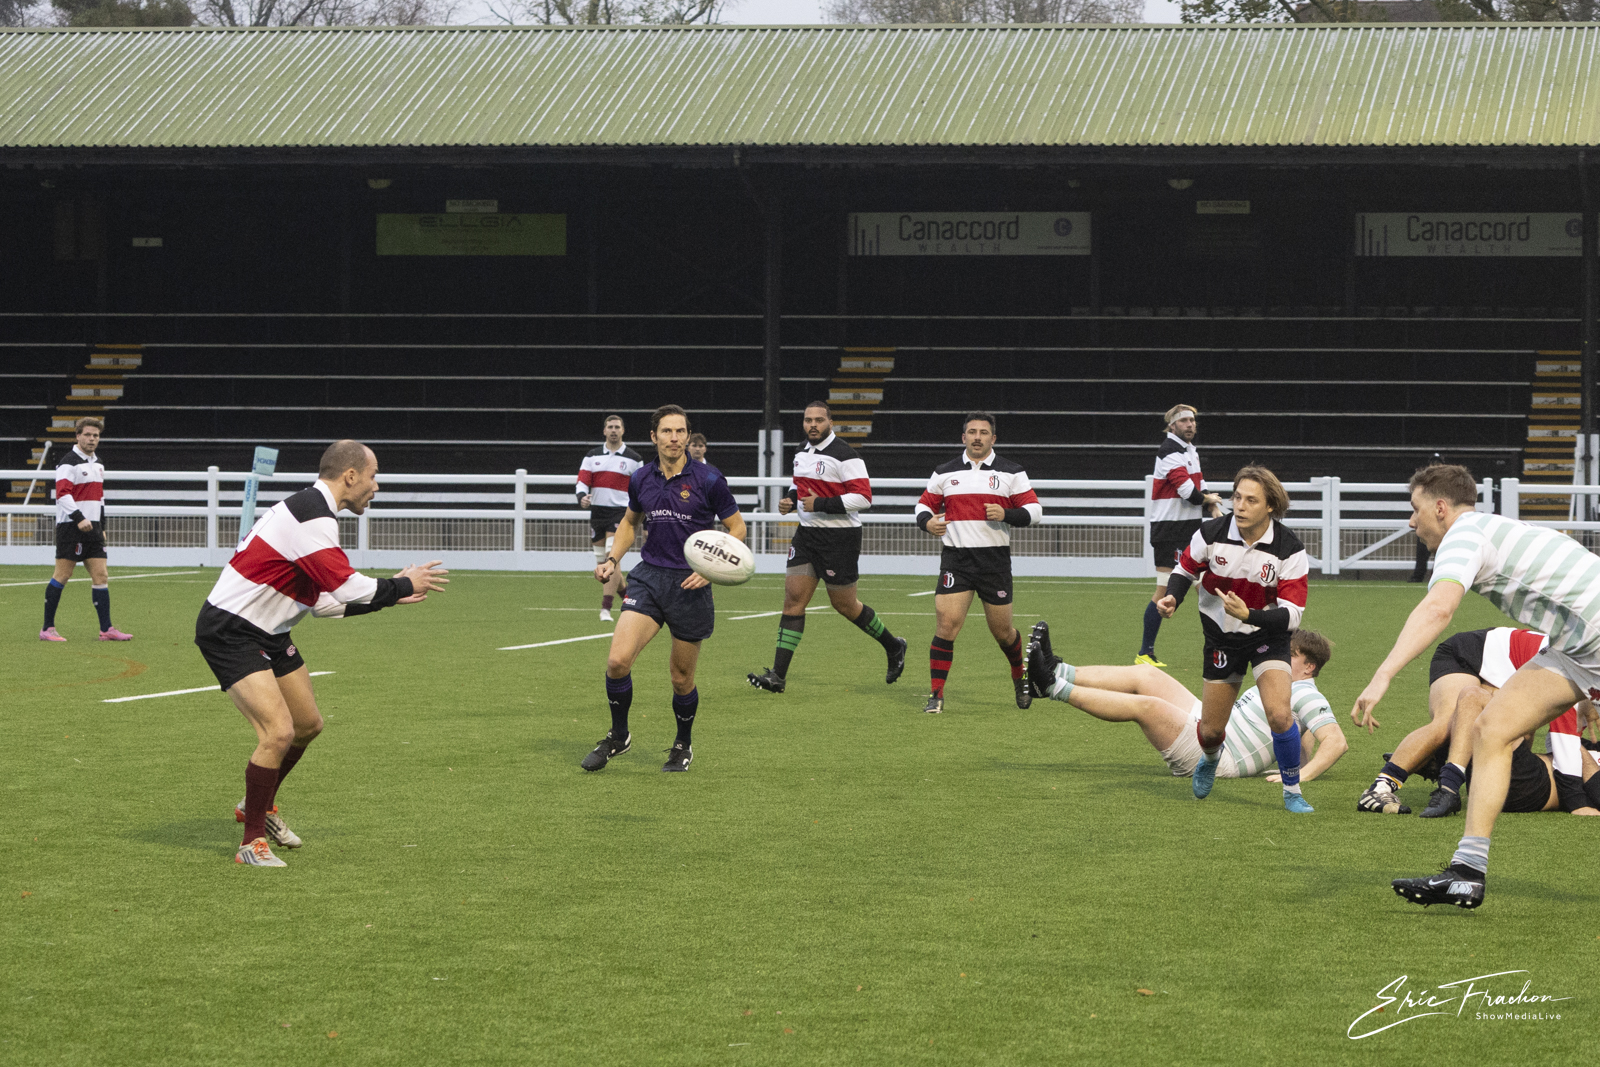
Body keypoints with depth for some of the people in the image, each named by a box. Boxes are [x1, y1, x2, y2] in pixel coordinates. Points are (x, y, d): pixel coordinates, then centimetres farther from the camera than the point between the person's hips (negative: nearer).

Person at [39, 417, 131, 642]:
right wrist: (79, 518, -30)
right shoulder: (69, 462, -9)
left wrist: (102, 527, 23)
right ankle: (47, 629, 1)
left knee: (101, 576, 2)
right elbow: (62, 493, -20)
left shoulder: (98, 463, 17)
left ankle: (106, 629, 3)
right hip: (70, 526, -8)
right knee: (62, 575, -5)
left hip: (92, 527, 8)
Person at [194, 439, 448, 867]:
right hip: (229, 632, -11)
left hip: (267, 634, 11)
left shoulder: (314, 511, 11)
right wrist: (403, 585, -12)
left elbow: (326, 600, 15)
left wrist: (389, 596, 12)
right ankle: (252, 842, -6)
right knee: (278, 732, -20)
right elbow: (346, 586, -27)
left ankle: (258, 806, 41)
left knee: (308, 724, 19)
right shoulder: (311, 517, -23)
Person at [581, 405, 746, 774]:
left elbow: (737, 528, 0)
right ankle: (618, 736, 7)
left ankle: (683, 746, 32)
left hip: (690, 585, -2)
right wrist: (611, 559, 8)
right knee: (618, 660, -15)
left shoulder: (708, 479, -8)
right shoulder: (641, 479, 4)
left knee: (681, 680, 6)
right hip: (648, 577, 3)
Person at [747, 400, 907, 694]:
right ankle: (778, 675, -6)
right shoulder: (802, 454, 11)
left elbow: (863, 497, -21)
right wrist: (789, 499, 6)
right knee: (793, 598, -3)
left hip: (840, 536, -7)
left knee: (844, 604, 3)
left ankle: (893, 647, 28)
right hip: (807, 534, 7)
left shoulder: (844, 455, -15)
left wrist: (820, 504, -22)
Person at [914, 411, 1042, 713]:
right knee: (946, 624, -13)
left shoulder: (1011, 473, 4)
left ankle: (1020, 675, 36)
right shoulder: (944, 473, 9)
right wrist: (927, 522, -7)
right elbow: (925, 504, 16)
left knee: (1002, 631, 6)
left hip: (995, 560, 0)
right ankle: (936, 694, -7)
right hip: (955, 559, 0)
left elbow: (1034, 510, 3)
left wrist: (1006, 515, -15)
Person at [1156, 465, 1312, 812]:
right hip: (1222, 636, 2)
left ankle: (1292, 791, 0)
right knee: (1211, 731, 6)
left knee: (1279, 714, -24)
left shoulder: (1289, 549, -22)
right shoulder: (1211, 534, -18)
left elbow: (1292, 614, -22)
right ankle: (1210, 759, 47)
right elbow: (1185, 569, 2)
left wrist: (1249, 615, -37)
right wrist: (1171, 598, -18)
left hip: (1268, 636, -2)